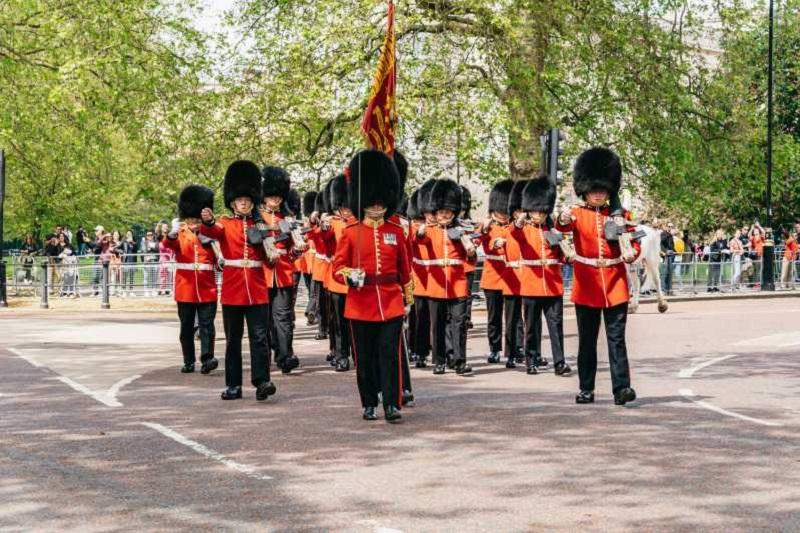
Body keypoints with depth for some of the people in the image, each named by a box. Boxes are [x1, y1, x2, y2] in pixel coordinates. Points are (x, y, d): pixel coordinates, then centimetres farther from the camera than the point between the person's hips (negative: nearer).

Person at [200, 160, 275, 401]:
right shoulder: (224, 224, 4)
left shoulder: (259, 226, 11)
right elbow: (212, 231, -21)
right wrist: (207, 221, -43)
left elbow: (270, 257, 15)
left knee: (259, 337, -7)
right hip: (232, 290, -1)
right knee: (233, 340, 5)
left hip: (257, 291, 1)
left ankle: (262, 381, -11)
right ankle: (233, 385, 9)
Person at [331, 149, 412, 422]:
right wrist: (349, 276, -19)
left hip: (391, 303, 1)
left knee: (390, 354, -5)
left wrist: (408, 300, 14)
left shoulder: (396, 231, 7)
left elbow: (404, 269, 13)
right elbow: (338, 266, 2)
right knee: (365, 357, 6)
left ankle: (392, 404, -3)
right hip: (361, 304, -1)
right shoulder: (350, 232, 1)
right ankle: (369, 405, 17)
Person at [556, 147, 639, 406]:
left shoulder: (620, 215, 7)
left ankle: (622, 388, -7)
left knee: (617, 339, -4)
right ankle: (586, 389, 13)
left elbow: (633, 243, 9)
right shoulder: (576, 214, 2)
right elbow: (563, 226, -20)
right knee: (587, 340, 6)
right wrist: (563, 220, -45)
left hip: (615, 286, 0)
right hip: (586, 287, 0)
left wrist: (631, 254, -16)